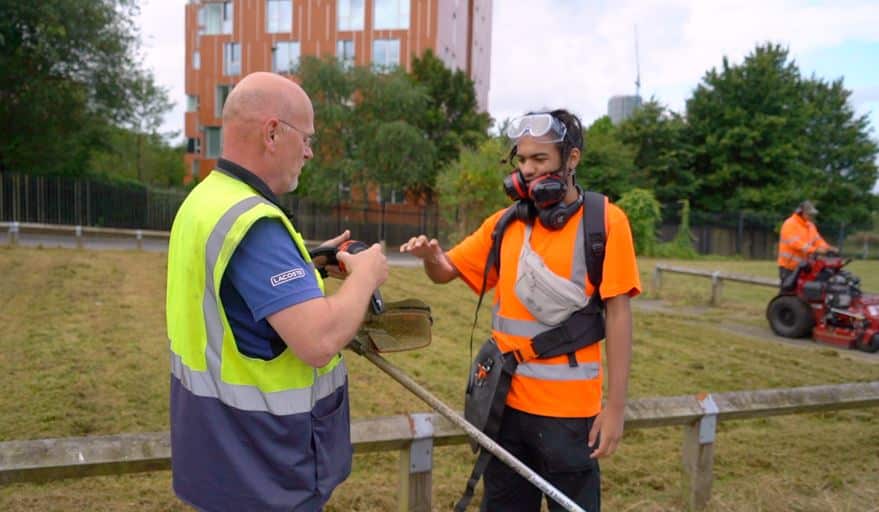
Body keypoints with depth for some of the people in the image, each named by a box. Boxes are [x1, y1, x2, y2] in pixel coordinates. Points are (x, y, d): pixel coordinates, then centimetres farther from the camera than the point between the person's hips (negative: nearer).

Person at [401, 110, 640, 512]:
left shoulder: (605, 221, -8)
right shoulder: (505, 222, 6)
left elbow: (618, 313, -9)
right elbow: (446, 271, 10)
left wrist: (616, 405, -12)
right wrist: (430, 255, -14)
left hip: (568, 408, -4)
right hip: (506, 400, 5)